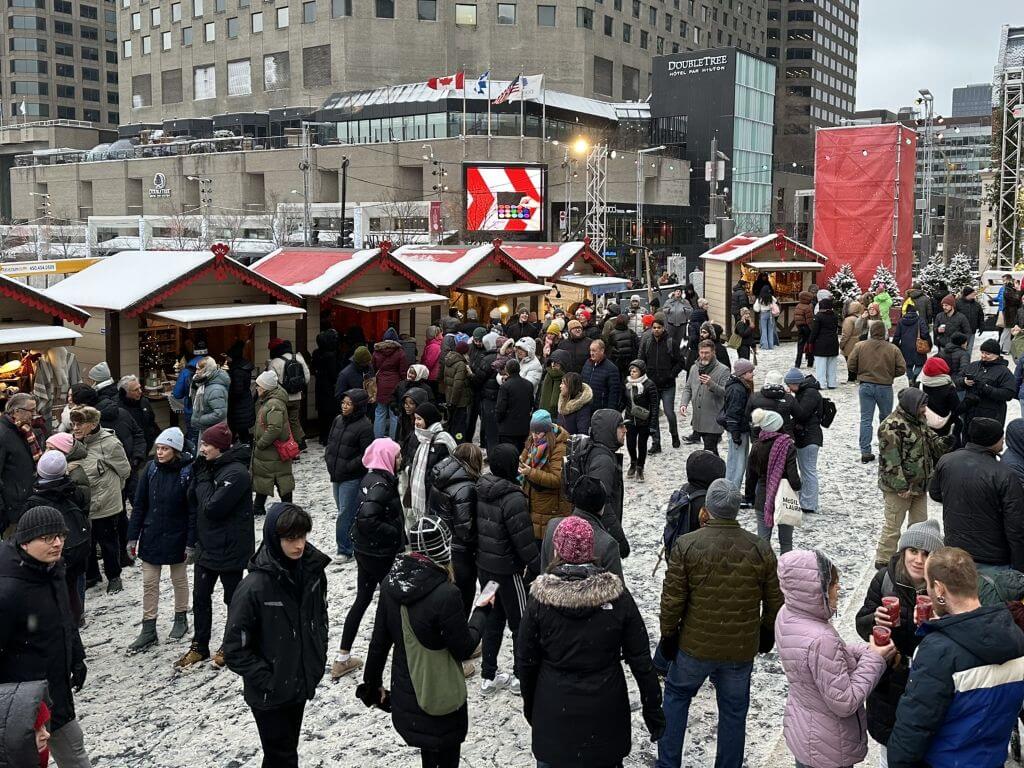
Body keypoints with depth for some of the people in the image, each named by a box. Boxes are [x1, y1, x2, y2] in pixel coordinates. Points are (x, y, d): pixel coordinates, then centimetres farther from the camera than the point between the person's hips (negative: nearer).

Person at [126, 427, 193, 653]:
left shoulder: (187, 472, -15)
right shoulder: (151, 468, -4)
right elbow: (139, 504, 1)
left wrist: (192, 542, -15)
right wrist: (133, 536, -1)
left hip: (175, 537, -3)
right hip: (151, 536, 3)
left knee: (179, 579, 15)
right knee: (149, 583, 8)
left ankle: (181, 619, 34)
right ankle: (148, 630, 17)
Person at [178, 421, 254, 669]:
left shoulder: (236, 473, -22)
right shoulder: (210, 468, 5)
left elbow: (212, 507, -26)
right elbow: (194, 505, 11)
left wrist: (203, 478, -16)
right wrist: (191, 541, 9)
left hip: (230, 548, -8)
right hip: (206, 545, 8)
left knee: (233, 597, 10)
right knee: (200, 596, 15)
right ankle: (200, 646, 28)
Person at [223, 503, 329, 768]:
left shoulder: (312, 569, -8)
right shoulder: (254, 586, -25)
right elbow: (235, 649, -19)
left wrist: (319, 657, 5)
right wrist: (266, 680, -17)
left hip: (302, 684, 5)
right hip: (270, 695, -5)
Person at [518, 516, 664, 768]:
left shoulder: (540, 598, -12)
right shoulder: (617, 595, -11)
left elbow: (525, 660, -3)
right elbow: (641, 659, -7)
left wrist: (529, 701, 13)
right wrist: (652, 709, 4)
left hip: (554, 712, 0)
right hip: (606, 712, 0)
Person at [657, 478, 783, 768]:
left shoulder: (686, 545, -14)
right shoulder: (761, 549, -8)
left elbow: (672, 600, -10)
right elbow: (774, 601, 2)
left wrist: (668, 636, 4)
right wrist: (767, 634, 18)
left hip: (695, 646, -1)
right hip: (742, 650, 1)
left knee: (676, 695, 21)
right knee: (734, 711, 16)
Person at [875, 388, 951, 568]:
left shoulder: (918, 420, 8)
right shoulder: (892, 426, -22)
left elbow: (931, 439, 21)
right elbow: (890, 460, -24)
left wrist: (943, 443, -4)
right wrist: (901, 487, -24)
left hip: (919, 484, 9)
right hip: (899, 487, -9)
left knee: (920, 523, 19)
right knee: (893, 526, 1)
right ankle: (883, 560, 13)